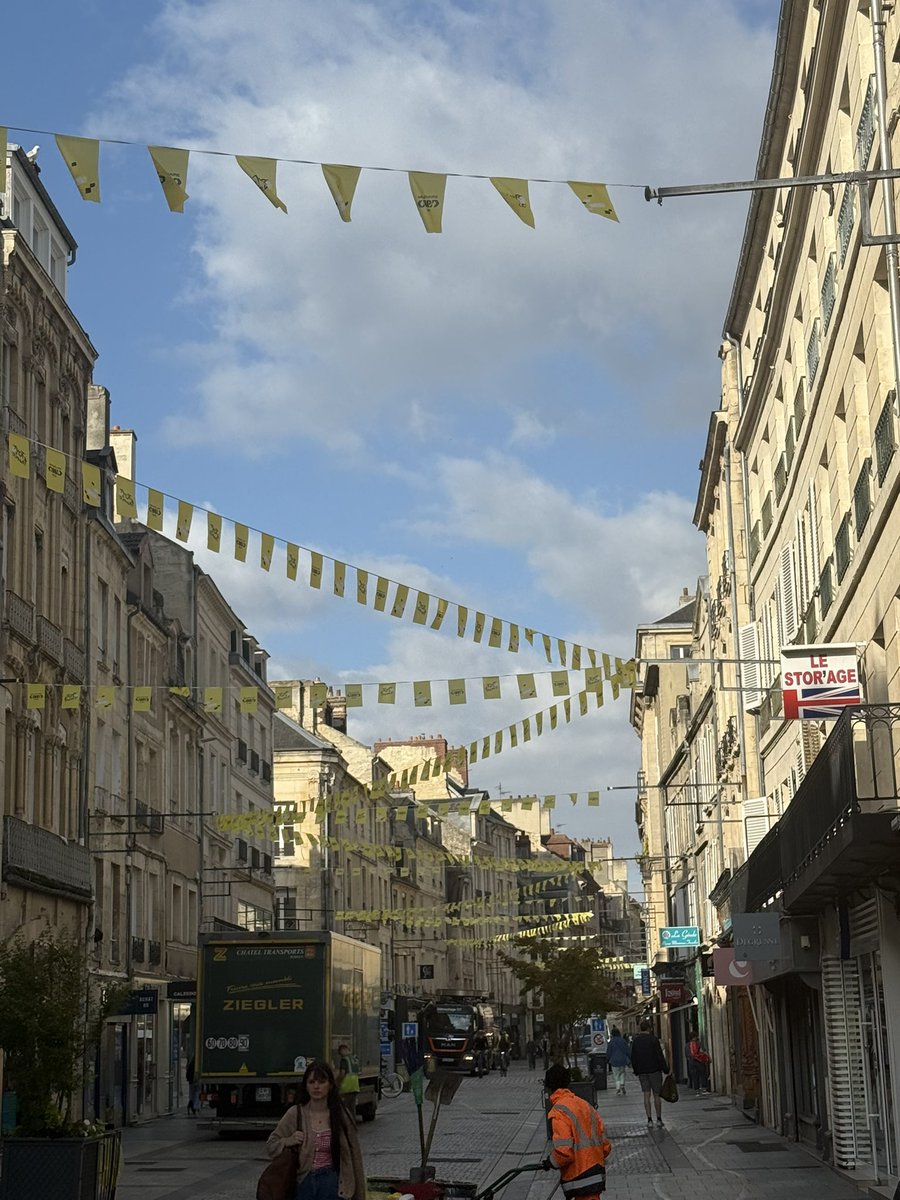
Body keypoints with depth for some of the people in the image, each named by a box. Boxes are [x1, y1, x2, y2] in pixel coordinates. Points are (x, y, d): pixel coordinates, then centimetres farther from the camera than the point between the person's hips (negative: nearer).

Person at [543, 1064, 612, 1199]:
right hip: (596, 1173, 8)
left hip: (580, 1179, -8)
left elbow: (564, 1151, -22)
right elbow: (606, 1145, 11)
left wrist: (551, 1162, -3)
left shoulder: (558, 1112, -15)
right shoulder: (585, 1105, 10)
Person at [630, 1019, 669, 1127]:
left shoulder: (635, 1040, 4)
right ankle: (659, 1119, 5)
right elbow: (660, 1056, -11)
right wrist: (665, 1069, -4)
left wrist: (636, 1070, 18)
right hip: (654, 1070, -3)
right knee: (656, 1095, 4)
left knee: (646, 1095, 5)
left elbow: (633, 1057, 9)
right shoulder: (653, 1039, -11)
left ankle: (649, 1119, 1)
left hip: (642, 1071, 3)